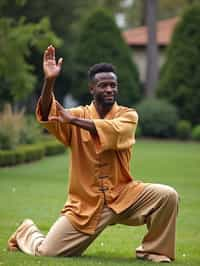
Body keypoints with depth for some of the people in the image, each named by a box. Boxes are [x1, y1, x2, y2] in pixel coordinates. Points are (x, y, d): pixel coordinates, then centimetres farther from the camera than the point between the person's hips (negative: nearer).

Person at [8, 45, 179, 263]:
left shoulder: (128, 115, -1)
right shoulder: (78, 114, 1)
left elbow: (114, 131, -24)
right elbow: (47, 115, -18)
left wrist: (73, 120, -30)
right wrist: (49, 81, -33)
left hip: (122, 196, 0)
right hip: (86, 203, 0)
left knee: (167, 195, -24)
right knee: (47, 252, -5)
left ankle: (153, 251, -1)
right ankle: (27, 232, 33)